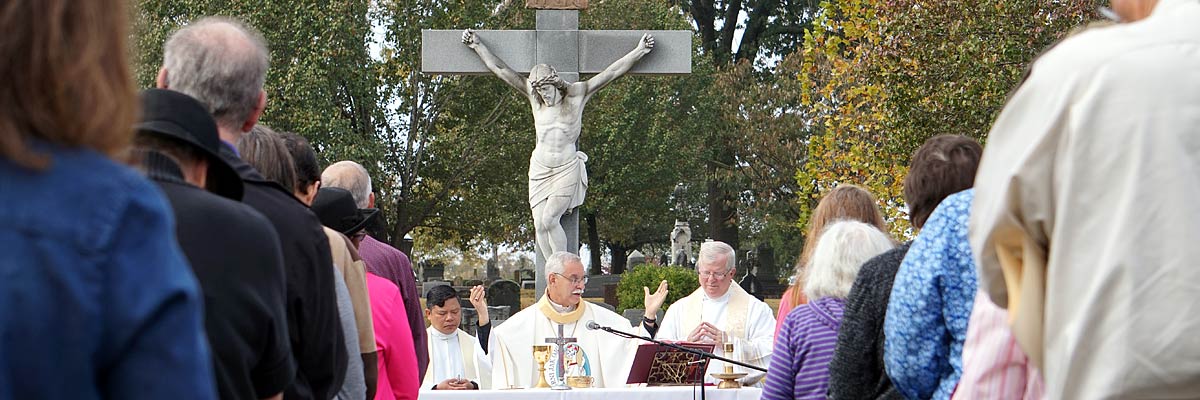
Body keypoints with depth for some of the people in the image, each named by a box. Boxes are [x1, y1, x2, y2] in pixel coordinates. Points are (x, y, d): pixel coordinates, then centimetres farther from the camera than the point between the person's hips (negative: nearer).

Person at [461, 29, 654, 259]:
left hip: (567, 169, -4)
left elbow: (612, 72, -3)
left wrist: (639, 51, -6)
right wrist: (477, 46, 10)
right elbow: (500, 70, 8)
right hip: (539, 169, 4)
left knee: (549, 219, -19)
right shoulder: (534, 97, 4)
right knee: (539, 225, -6)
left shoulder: (577, 94, -1)